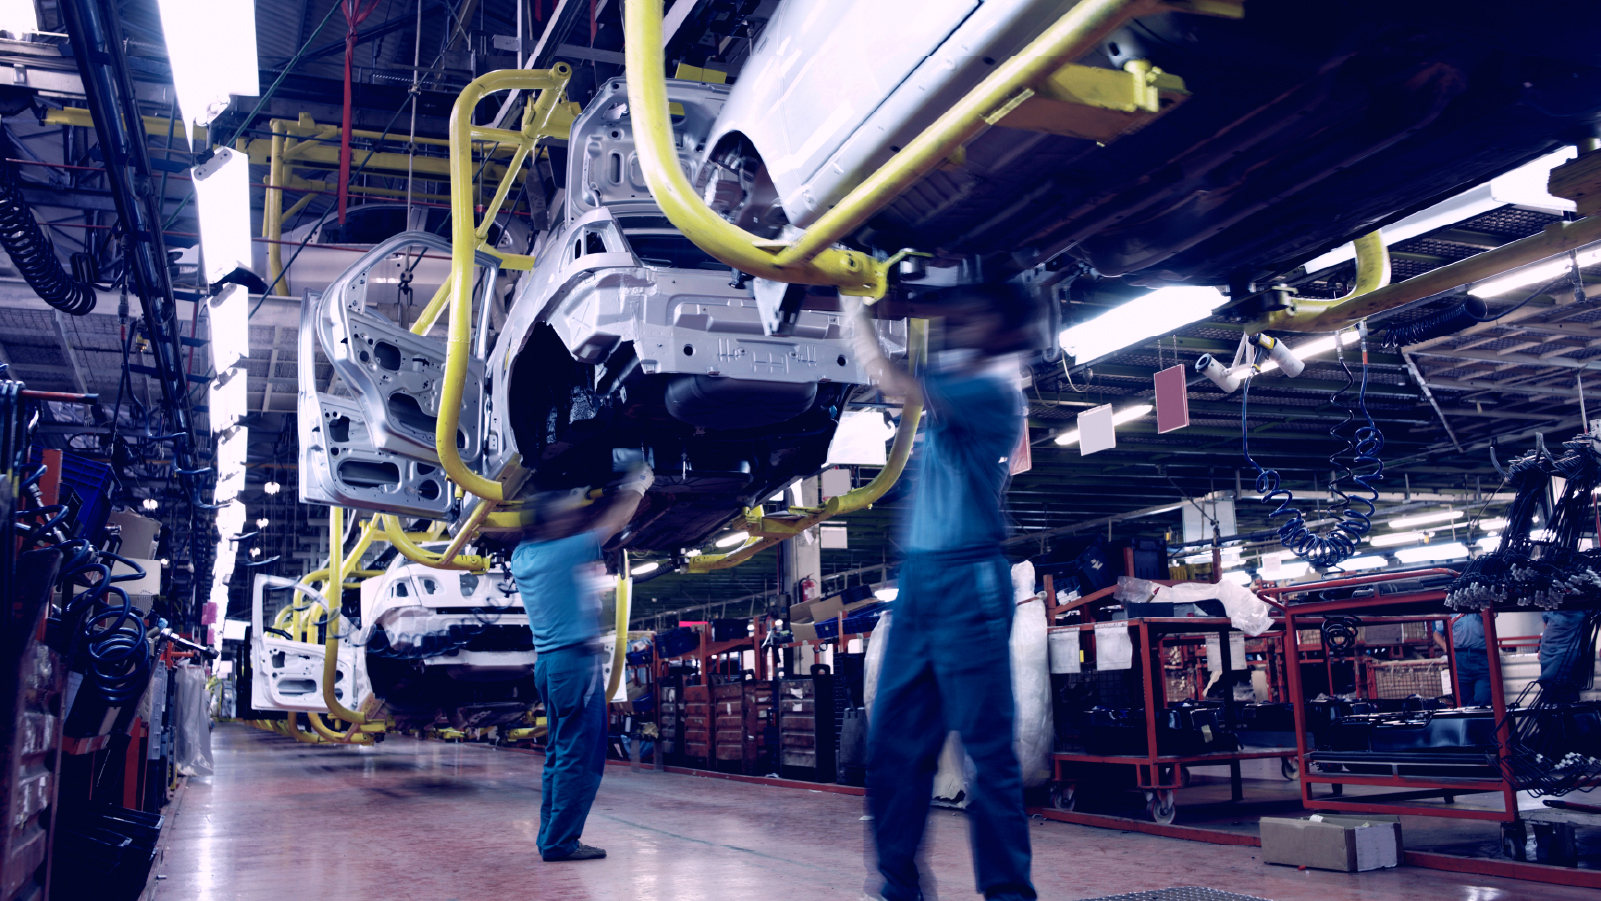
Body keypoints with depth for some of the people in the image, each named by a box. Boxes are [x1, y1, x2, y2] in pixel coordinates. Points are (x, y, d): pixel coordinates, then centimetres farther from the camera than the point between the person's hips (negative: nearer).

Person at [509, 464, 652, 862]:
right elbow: (616, 519, -1)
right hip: (575, 659, -9)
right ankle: (560, 841, -5)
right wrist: (637, 484, 15)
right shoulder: (566, 551, -12)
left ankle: (551, 836, 17)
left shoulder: (522, 556, 9)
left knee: (560, 752, 14)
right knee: (579, 755, -6)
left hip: (547, 661, 9)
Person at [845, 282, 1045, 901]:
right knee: (894, 740, 7)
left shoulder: (993, 391, -9)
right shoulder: (949, 379, 15)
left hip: (967, 579, -8)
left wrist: (856, 306, -5)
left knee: (988, 747, -3)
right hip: (919, 577, 8)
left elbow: (888, 381, -16)